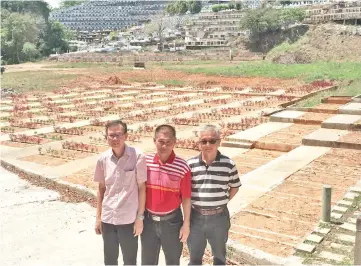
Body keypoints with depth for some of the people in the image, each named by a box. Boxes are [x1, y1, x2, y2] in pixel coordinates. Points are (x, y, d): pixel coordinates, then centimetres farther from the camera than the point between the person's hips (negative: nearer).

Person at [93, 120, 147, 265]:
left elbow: (142, 188, -7)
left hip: (129, 219, -3)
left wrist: (140, 217, -7)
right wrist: (98, 217, 9)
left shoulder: (137, 156, -13)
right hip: (107, 219, 4)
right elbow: (101, 188, 8)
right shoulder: (103, 158, -2)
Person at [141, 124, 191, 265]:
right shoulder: (145, 161, -6)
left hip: (171, 221, -2)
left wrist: (186, 224, -4)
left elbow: (186, 198, -7)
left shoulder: (182, 166, -14)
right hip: (148, 220, 2)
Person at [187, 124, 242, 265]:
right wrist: (190, 207, -1)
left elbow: (235, 186, 7)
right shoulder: (190, 164, -6)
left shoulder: (228, 164, -7)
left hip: (219, 217, 0)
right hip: (195, 217, 1)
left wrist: (223, 201, 1)